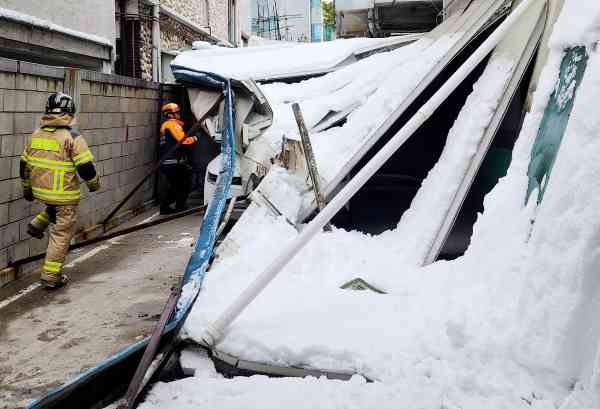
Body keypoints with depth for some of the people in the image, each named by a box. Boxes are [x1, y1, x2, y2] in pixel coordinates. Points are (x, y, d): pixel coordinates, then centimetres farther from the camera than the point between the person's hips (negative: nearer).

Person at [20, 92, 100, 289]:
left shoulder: (35, 136, 6)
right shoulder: (72, 137, -14)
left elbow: (25, 166, 14)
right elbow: (86, 166, -15)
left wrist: (27, 189, 27)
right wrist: (94, 184, 5)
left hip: (40, 191, 6)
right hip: (64, 195, -6)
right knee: (61, 235, 4)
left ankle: (38, 224, 20)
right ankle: (51, 277, 9)